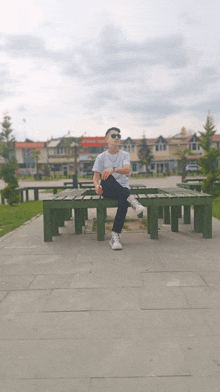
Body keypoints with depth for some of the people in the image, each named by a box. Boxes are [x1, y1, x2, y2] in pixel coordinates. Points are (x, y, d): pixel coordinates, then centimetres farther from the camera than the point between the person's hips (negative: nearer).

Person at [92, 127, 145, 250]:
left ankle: (115, 236, -34)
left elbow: (127, 170, -14)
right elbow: (96, 176, 2)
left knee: (123, 201, -36)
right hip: (107, 190, 0)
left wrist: (113, 169, -35)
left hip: (123, 188, 0)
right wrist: (97, 185, -22)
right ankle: (131, 199, -37)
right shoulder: (101, 157, 9)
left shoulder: (125, 155, 7)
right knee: (107, 179, -35)